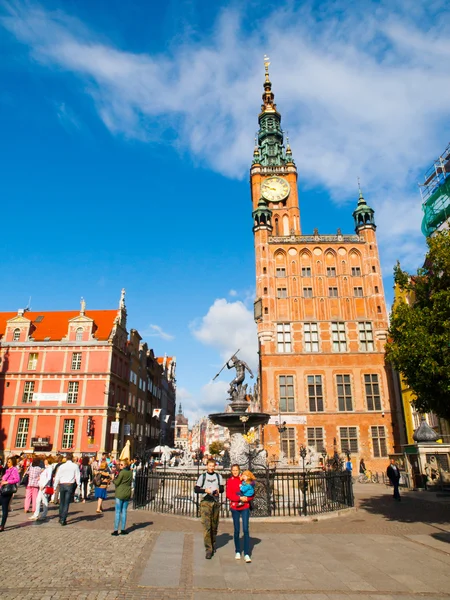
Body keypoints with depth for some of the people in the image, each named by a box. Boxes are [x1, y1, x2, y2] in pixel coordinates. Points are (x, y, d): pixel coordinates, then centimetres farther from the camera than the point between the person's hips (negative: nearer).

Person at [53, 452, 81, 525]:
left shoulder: (62, 466, 2)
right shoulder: (75, 466, -2)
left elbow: (57, 477, 4)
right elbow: (77, 476, -2)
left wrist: (55, 486, 12)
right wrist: (78, 485, 6)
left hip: (62, 485, 2)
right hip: (70, 485, -2)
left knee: (61, 502, 17)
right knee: (67, 503, 2)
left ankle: (61, 518, 26)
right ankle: (63, 519, -2)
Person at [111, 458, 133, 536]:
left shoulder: (122, 472, -15)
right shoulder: (130, 472, 6)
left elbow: (117, 483, -11)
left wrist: (113, 478, 5)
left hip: (120, 494, -6)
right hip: (127, 494, 6)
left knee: (118, 512, 0)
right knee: (124, 511, 11)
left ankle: (116, 530, 2)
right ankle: (123, 529, 13)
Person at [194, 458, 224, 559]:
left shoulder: (218, 476, 10)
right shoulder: (202, 476, 4)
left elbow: (222, 489, 12)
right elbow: (196, 489, 1)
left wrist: (218, 490, -10)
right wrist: (205, 490, -16)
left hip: (216, 502, 3)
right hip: (205, 502, -3)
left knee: (214, 525, 9)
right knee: (206, 525, -11)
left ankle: (213, 544, 27)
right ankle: (208, 549, -9)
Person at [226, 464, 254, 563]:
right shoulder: (230, 481, 1)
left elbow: (252, 493, 3)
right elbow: (228, 495, -7)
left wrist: (246, 498, -15)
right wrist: (240, 498, -18)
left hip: (245, 507, 0)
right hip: (234, 508, 1)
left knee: (246, 530, -6)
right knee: (237, 530, 7)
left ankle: (247, 554, -2)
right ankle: (237, 552, 23)